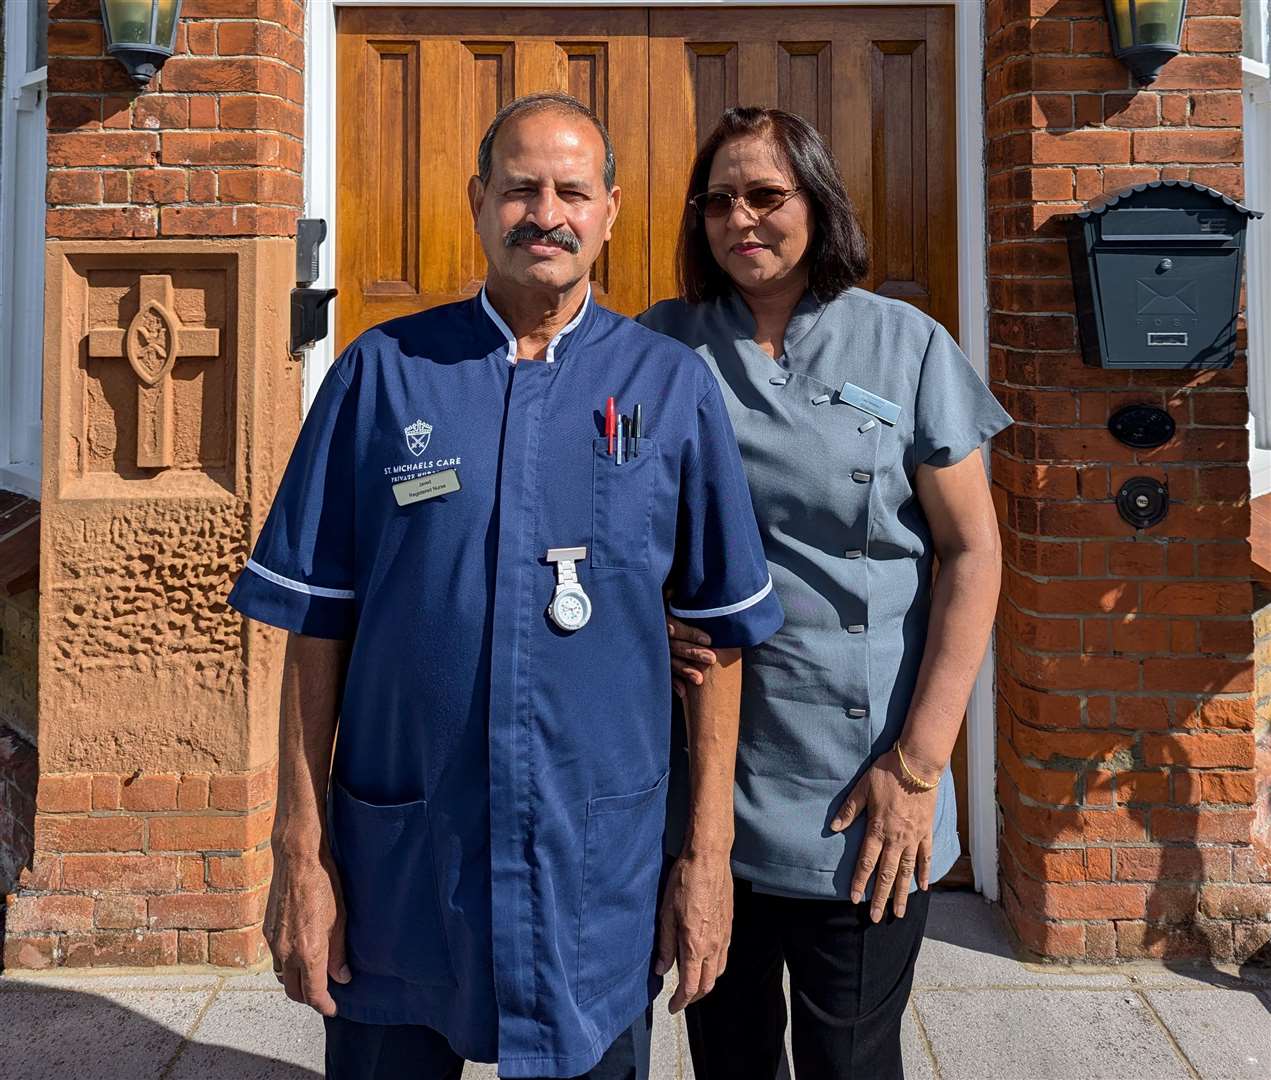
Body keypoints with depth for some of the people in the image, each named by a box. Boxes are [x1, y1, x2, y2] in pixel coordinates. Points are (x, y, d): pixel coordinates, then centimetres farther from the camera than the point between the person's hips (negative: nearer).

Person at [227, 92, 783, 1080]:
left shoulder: (674, 387, -1)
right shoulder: (382, 372, -1)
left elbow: (720, 629, 2)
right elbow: (317, 625, 0)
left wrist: (709, 850, -1)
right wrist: (300, 849, -2)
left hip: (602, 873, 0)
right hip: (398, 866, 0)